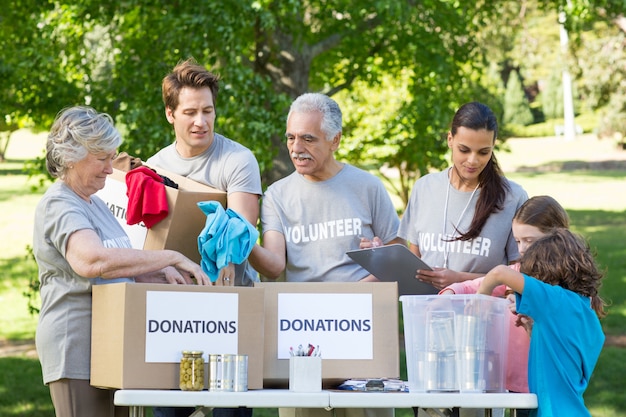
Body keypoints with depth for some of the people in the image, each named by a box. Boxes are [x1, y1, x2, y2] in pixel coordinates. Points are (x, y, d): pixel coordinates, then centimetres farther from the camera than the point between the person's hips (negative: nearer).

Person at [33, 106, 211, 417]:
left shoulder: (94, 204, 19)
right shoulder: (58, 206, -12)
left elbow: (120, 269, 23)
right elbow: (94, 261, -30)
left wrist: (162, 274, 2)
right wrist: (171, 258, -26)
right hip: (77, 349, -9)